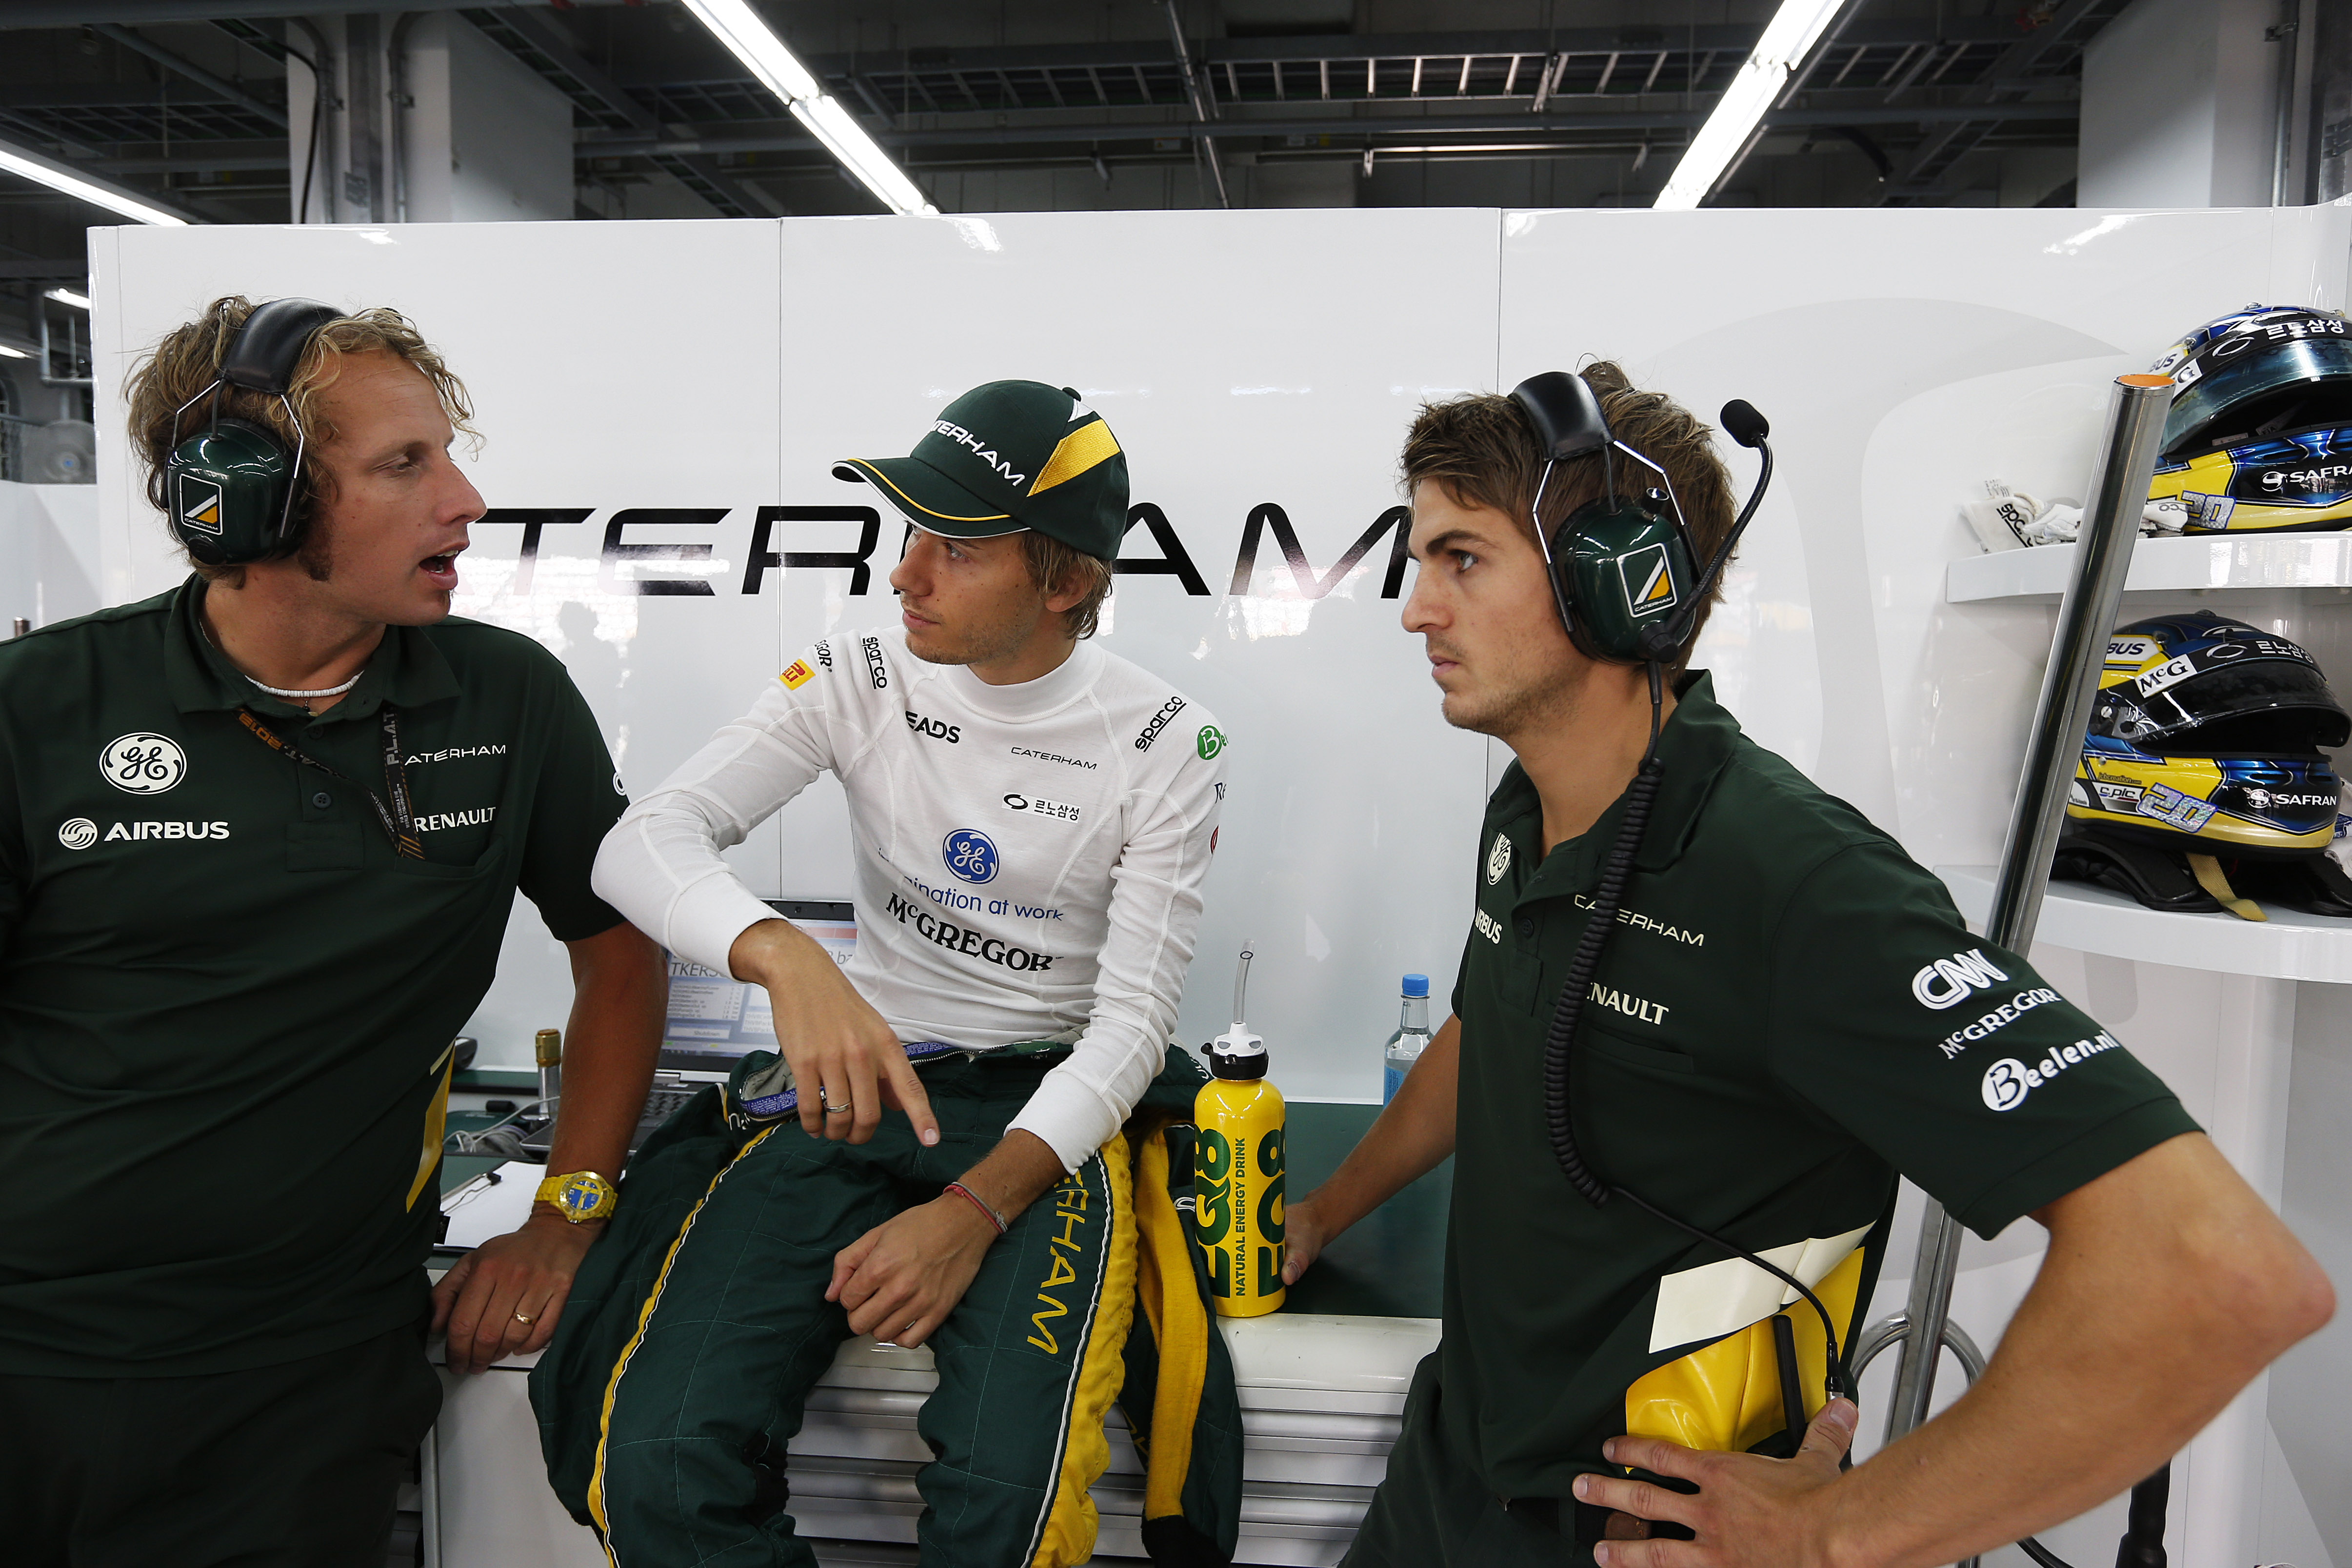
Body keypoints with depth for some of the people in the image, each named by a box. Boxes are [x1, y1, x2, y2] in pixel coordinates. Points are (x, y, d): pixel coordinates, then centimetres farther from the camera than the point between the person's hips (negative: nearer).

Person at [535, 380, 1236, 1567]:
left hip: (1048, 1115, -2)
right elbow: (643, 842, -13)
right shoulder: (861, 681, -1)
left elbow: (1132, 1021, -8)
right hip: (852, 1083, 2)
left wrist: (977, 1211, -23)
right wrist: (790, 961, -35)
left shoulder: (1162, 744, -6)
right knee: (657, 1468, -21)